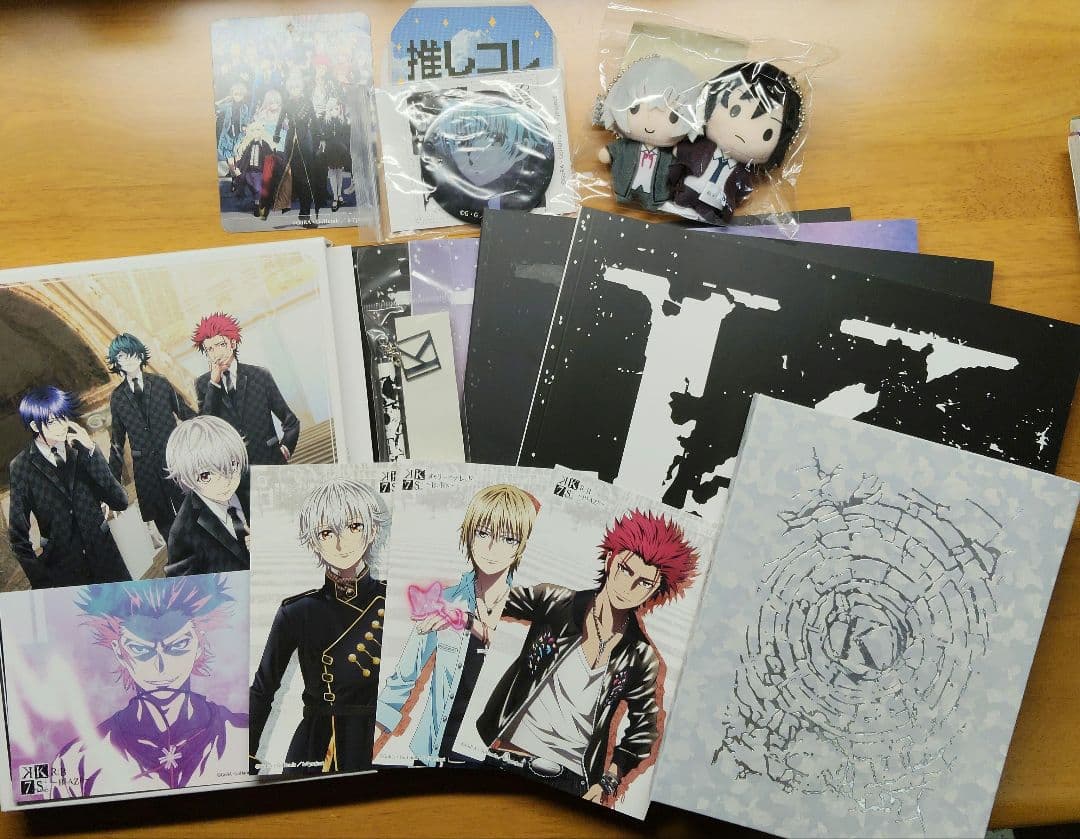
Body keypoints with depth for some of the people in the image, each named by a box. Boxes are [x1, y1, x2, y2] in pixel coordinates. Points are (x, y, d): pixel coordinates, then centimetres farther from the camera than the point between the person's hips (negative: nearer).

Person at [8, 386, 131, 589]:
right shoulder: (21, 467, -5)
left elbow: (121, 502, -10)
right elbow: (18, 536, 1)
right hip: (62, 571, -2)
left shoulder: (81, 449, -2)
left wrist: (91, 450, -17)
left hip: (106, 561, 2)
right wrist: (43, 582, -2)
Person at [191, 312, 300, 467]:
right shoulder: (202, 384, 9)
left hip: (268, 461, -1)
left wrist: (285, 448, -1)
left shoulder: (260, 376, 5)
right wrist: (213, 383, -8)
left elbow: (291, 422, 12)